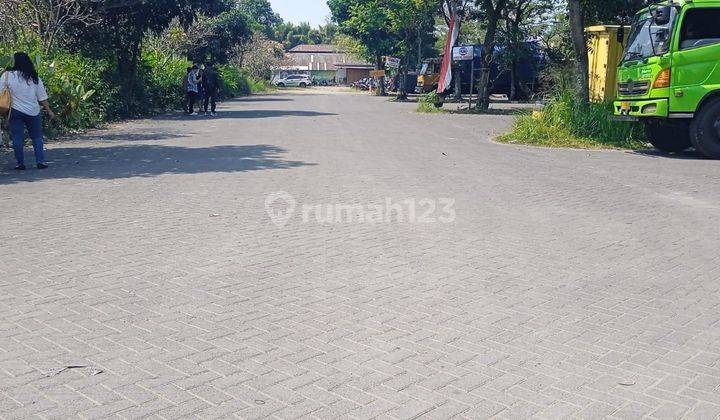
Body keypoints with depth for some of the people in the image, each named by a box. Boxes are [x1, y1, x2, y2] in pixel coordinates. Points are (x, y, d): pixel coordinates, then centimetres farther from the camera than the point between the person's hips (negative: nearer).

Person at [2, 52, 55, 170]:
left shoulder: (8, 75, -6)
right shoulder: (34, 78, 2)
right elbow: (42, 98, 3)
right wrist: (49, 111, 11)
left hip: (16, 111, -2)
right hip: (33, 112, 2)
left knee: (17, 138, 6)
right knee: (37, 137, 12)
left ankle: (20, 163, 7)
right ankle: (40, 161, 7)